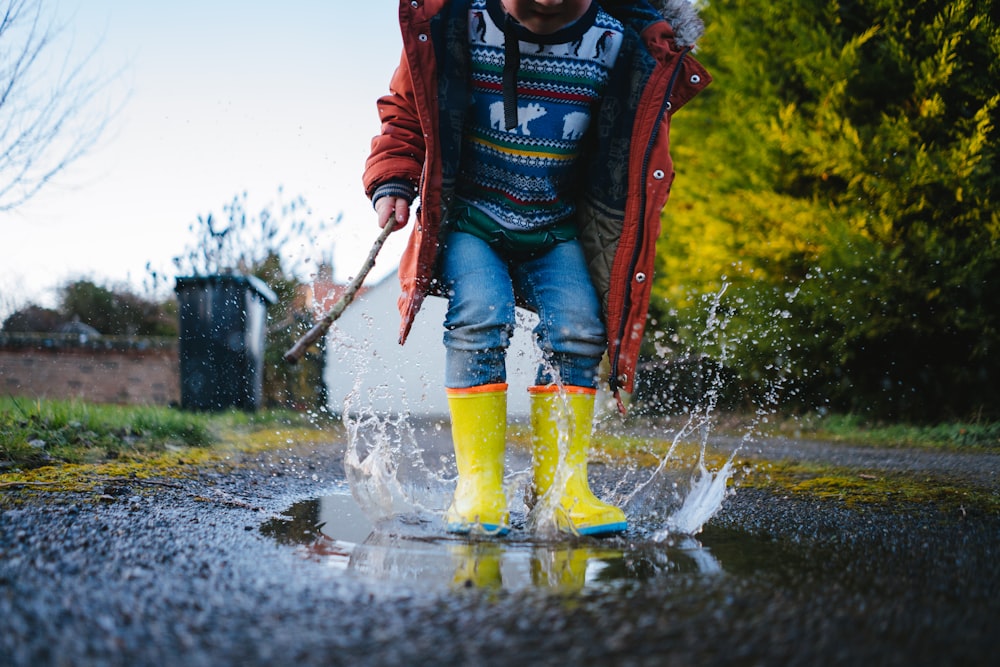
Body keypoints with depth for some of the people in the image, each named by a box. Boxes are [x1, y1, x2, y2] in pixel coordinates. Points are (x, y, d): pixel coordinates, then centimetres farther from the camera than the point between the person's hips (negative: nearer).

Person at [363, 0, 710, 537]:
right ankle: (478, 486, -15)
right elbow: (405, 113, 2)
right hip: (467, 220, -1)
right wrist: (391, 184, -10)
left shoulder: (625, 45, -11)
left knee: (579, 329, -17)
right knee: (481, 316, -24)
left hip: (556, 232, 2)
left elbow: (641, 148, 6)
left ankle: (561, 485, -6)